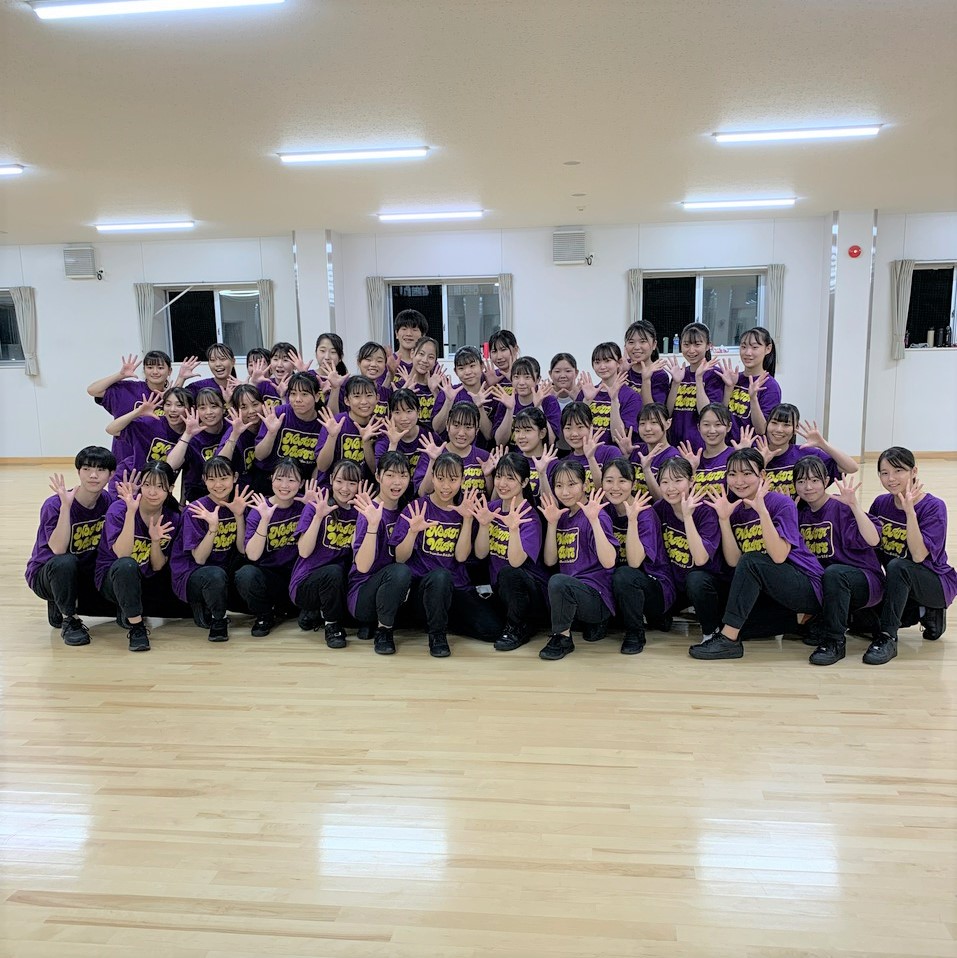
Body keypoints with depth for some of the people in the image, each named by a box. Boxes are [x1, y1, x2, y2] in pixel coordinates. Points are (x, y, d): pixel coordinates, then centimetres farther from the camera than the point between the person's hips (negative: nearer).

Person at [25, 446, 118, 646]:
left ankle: (68, 602, 12)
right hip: (46, 574, -5)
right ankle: (69, 618, -13)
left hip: (87, 575, 5)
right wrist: (66, 506, -41)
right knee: (65, 562, -38)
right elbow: (58, 550, -33)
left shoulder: (108, 501, -8)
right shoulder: (54, 505, -22)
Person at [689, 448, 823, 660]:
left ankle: (728, 639, -26)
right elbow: (733, 561, -6)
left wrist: (762, 510, -32)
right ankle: (795, 620, 5)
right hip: (771, 594, 7)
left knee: (751, 561, -29)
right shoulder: (734, 510, 4)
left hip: (808, 587, -7)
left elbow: (778, 556, -26)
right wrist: (724, 519, -16)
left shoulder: (782, 504, -13)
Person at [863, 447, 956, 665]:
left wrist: (909, 510, -36)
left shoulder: (933, 506, -18)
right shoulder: (881, 503, -2)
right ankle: (921, 612, 11)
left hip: (938, 584, -6)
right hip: (903, 583, 7)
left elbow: (919, 556, -29)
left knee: (898, 566, -36)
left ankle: (888, 638, -27)